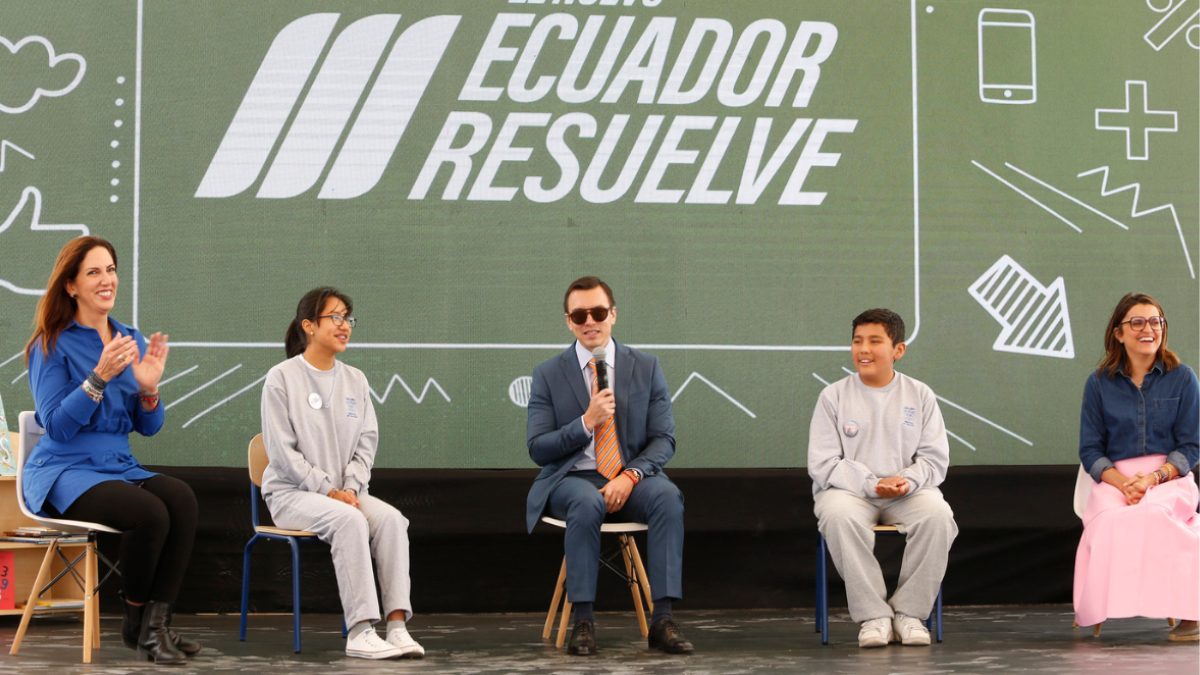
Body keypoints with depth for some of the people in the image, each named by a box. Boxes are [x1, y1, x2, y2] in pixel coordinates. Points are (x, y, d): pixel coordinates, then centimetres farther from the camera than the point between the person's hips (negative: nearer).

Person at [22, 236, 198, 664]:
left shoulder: (131, 340, 14)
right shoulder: (52, 345, -2)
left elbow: (148, 427, 11)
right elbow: (57, 426, -12)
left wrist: (148, 387, -10)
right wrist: (99, 376, -23)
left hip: (119, 467, 5)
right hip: (64, 472, -5)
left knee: (181, 498, -27)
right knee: (149, 512, -32)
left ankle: (156, 622, -23)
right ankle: (134, 621, -10)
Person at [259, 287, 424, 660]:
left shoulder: (355, 380, 13)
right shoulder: (282, 378, -3)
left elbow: (367, 442, 10)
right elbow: (281, 450, -9)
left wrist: (351, 487, -8)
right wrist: (327, 490, -15)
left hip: (345, 492, 5)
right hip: (291, 493, -5)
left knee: (391, 518, -25)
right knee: (349, 520, -34)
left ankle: (397, 624, -33)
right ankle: (360, 632, -36)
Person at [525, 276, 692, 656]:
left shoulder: (646, 368, 8)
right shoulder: (548, 376, 5)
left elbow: (663, 439, 3)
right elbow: (537, 449, -1)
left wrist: (630, 476, -16)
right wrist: (586, 422, -16)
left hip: (630, 480, 1)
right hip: (572, 479, -1)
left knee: (667, 495, -32)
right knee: (587, 503, -37)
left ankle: (662, 620, -33)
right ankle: (583, 622, -31)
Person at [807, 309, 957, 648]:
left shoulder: (919, 395, 9)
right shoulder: (833, 396, 4)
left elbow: (935, 458, 4)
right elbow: (823, 464, -3)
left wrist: (908, 480, -18)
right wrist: (871, 485, -18)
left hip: (909, 492, 2)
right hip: (848, 491, -1)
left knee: (938, 514, -32)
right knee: (839, 516, -37)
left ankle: (908, 612, -18)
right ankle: (874, 616, -28)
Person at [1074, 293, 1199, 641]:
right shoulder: (1099, 383, 9)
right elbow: (1090, 449, 7)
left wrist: (1153, 478, -14)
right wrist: (1122, 482, -12)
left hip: (1170, 477, -1)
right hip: (1114, 478, 1)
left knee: (1156, 512, -36)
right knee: (1109, 519, -34)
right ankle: (1094, 610, -26)